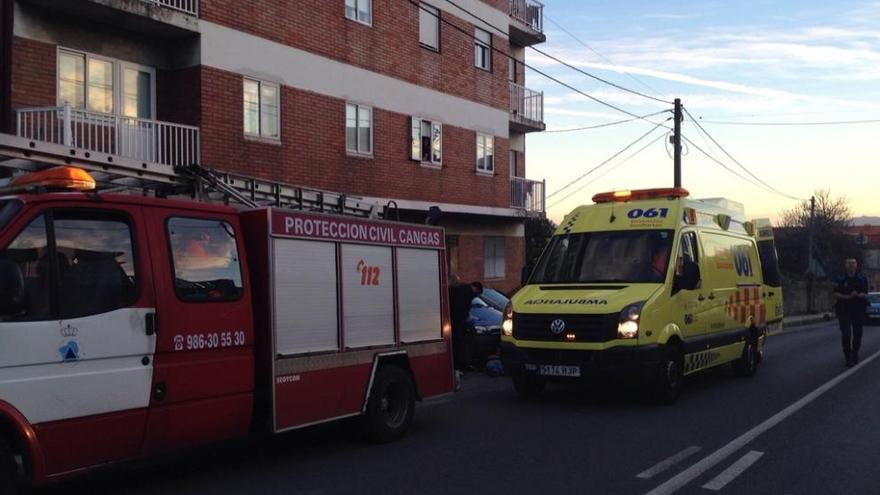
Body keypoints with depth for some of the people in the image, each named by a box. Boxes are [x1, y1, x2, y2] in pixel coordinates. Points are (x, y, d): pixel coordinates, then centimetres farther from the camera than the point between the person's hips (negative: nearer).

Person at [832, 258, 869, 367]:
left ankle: (855, 355, 23)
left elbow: (865, 294, 3)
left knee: (857, 333, 6)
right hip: (843, 309, -2)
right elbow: (836, 294, -3)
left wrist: (857, 295, -19)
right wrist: (848, 297, -17)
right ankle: (848, 358, -5)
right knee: (846, 333, -8)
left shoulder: (862, 278, 4)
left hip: (858, 309, 2)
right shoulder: (840, 279, -1)